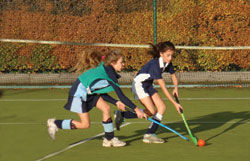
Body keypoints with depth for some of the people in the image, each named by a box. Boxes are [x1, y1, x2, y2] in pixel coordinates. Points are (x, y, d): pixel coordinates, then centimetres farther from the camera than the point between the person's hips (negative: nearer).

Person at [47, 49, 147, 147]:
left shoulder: (106, 69, 5)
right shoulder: (109, 72, -23)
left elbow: (102, 93, 12)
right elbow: (121, 96, -25)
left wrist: (116, 102, 4)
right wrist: (136, 109, -23)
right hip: (79, 92, -9)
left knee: (106, 108, -1)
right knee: (85, 124, -3)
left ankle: (109, 139, 6)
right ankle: (54, 123, 9)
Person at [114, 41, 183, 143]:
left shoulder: (168, 63, -5)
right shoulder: (155, 64, -30)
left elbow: (174, 76, 12)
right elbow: (163, 87, -31)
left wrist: (176, 88, -10)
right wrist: (174, 103, -32)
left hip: (148, 85, 9)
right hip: (139, 84, -9)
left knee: (162, 107, -5)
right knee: (151, 111, -15)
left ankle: (150, 134, 0)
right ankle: (121, 114, -3)